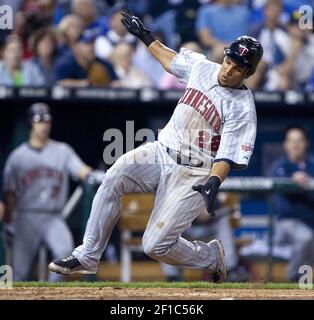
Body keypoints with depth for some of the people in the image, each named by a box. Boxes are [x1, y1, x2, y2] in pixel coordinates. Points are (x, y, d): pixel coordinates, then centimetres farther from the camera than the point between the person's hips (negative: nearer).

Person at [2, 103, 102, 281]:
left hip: (53, 218, 0)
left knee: (65, 250, -25)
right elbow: (10, 192, 6)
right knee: (20, 270, -1)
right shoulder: (18, 156, 5)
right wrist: (8, 222, 2)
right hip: (27, 218, 0)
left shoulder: (62, 151, 6)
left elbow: (80, 169, -10)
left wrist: (92, 175, -32)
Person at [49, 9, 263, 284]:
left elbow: (227, 158, -17)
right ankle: (87, 257, -16)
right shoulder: (202, 67, 4)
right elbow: (170, 59, 26)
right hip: (163, 152, 6)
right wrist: (145, 35, 30)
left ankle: (212, 256, 15)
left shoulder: (243, 109, -13)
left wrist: (213, 184, -35)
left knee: (156, 245, -16)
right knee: (114, 177, -23)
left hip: (194, 175, -6)